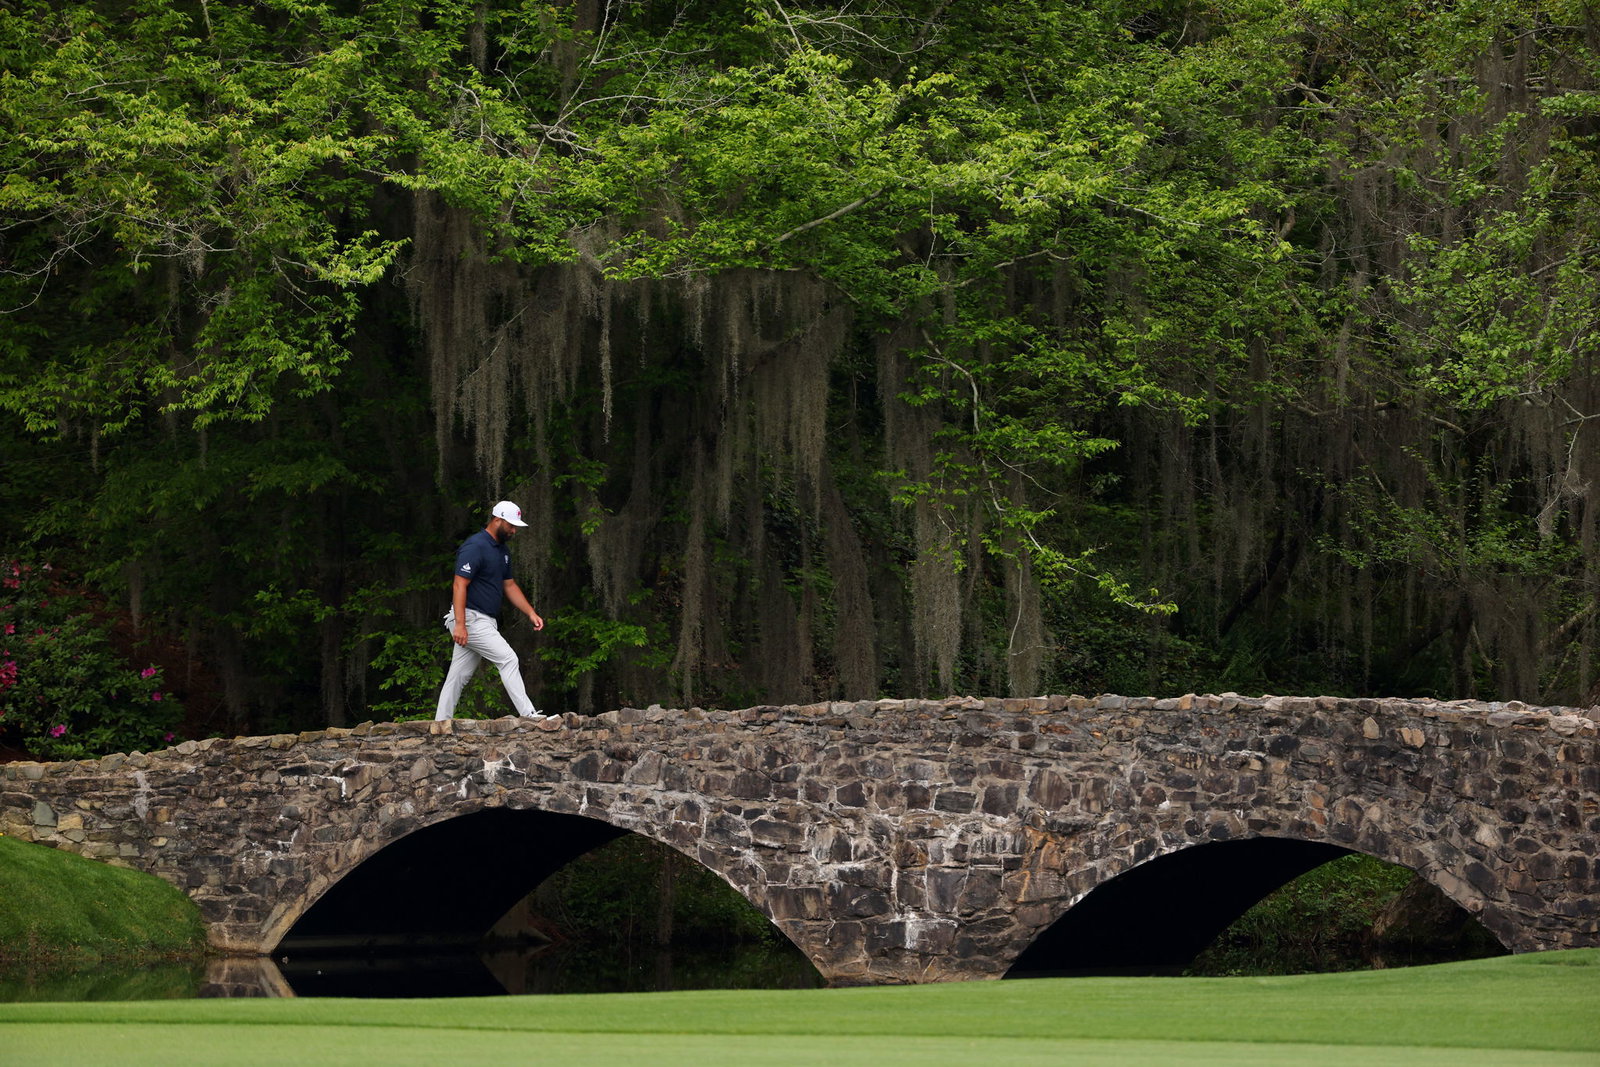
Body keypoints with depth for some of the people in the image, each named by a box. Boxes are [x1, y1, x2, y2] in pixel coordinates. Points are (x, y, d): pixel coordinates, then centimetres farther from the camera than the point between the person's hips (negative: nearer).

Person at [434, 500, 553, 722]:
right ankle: (527, 714, -15)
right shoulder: (475, 547, -14)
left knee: (459, 676, 9)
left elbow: (509, 585, 25)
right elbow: (459, 585, -19)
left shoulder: (502, 550, 17)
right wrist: (459, 625, -26)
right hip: (471, 619, -10)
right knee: (508, 659, -14)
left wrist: (531, 613, 15)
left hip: (485, 621, 10)